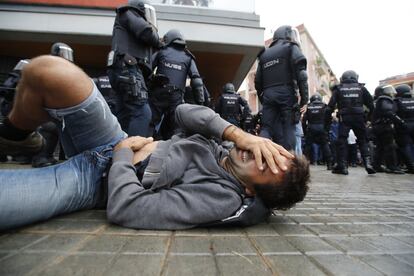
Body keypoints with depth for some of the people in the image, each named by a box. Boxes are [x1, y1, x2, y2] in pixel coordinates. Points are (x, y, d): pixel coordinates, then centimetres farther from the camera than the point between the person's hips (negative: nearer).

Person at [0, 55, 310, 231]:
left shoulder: (220, 197, -26)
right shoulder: (223, 149, -3)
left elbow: (124, 208, -30)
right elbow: (183, 111, -7)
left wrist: (122, 151, -17)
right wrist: (238, 133, -17)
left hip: (98, 178, -5)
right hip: (119, 149, 6)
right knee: (56, 73, -15)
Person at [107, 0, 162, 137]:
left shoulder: (129, 22, 37)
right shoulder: (128, 13, 14)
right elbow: (146, 33, -6)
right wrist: (157, 42, 13)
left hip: (126, 70, 9)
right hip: (127, 69, -9)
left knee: (126, 116, 5)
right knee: (142, 113, -20)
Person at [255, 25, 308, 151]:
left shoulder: (264, 54, 25)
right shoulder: (291, 47, 10)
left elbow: (258, 81, 19)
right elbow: (300, 73, -5)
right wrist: (304, 98, -6)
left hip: (268, 96, 4)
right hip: (286, 94, -4)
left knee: (267, 129, 3)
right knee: (287, 130, -2)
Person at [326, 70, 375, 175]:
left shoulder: (338, 89, 9)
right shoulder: (361, 88, 14)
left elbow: (331, 104, 0)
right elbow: (371, 104, 10)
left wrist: (328, 116, 3)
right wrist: (370, 116, 18)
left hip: (344, 118, -2)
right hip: (359, 117, 2)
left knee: (341, 141, -1)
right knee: (362, 141, 13)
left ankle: (341, 166, -4)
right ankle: (367, 162, 3)